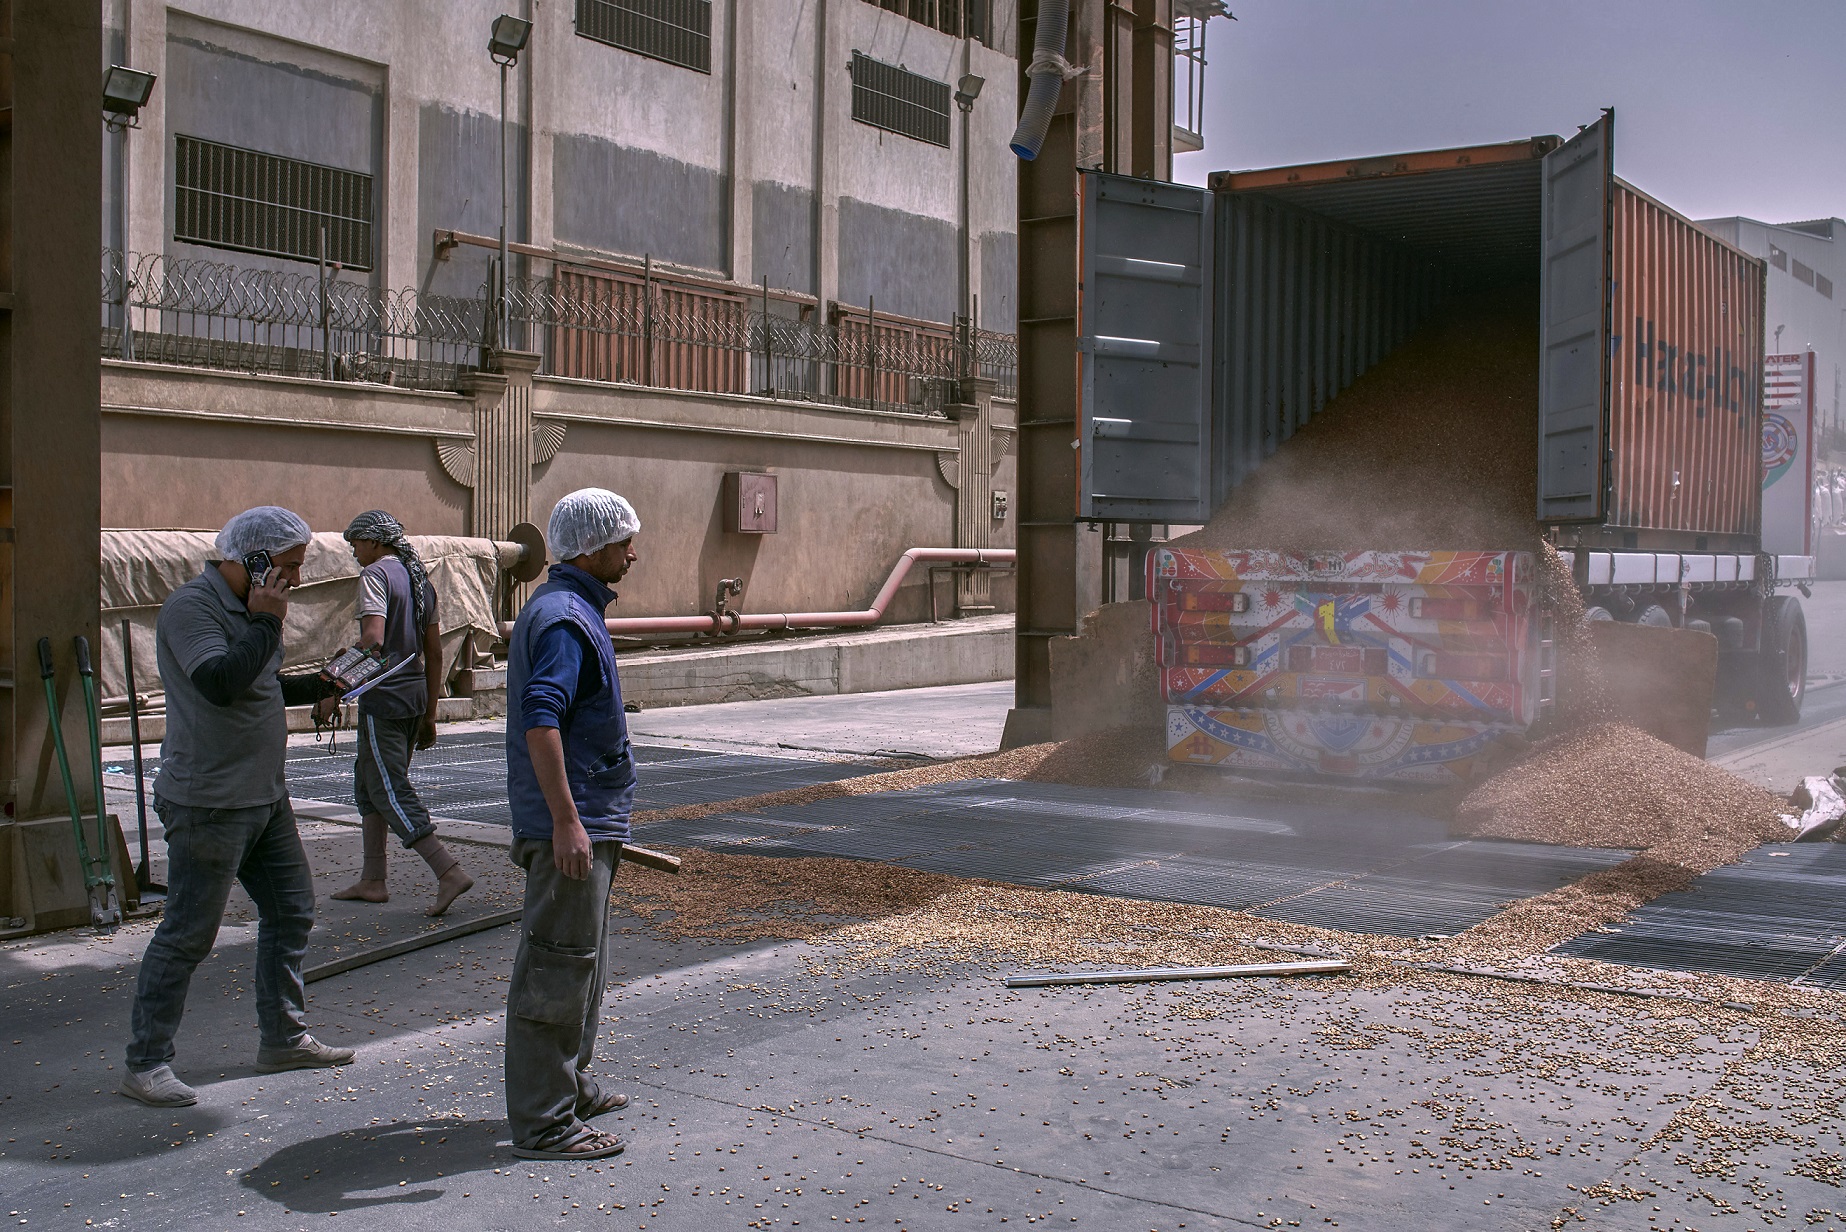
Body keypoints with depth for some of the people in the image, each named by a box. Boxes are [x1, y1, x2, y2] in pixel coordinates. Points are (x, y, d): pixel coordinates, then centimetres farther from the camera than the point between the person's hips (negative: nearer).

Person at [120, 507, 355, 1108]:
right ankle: (145, 1064, 5)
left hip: (265, 796, 10)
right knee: (188, 933, -5)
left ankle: (283, 1037, 26)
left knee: (292, 910, 14)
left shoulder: (246, 608, 14)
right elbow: (220, 681, -30)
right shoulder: (191, 607, -16)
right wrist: (266, 622, -21)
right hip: (209, 803, -10)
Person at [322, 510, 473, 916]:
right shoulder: (419, 579, 15)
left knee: (390, 790, -6)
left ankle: (450, 872, -14)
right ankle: (372, 881, 20)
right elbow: (434, 654, 16)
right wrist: (429, 715, 20)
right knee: (368, 780, 18)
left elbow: (371, 641, -23)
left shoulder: (376, 574, -10)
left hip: (383, 697, -9)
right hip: (414, 695, 9)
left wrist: (335, 691, -19)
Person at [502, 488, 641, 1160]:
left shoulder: (559, 606, 17)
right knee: (558, 966, -6)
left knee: (582, 961, 20)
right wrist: (566, 820, -29)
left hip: (583, 820, 11)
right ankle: (544, 1122, 0)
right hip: (572, 824, -11)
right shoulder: (564, 618, -17)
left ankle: (569, 1085, 32)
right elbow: (540, 720, -27)